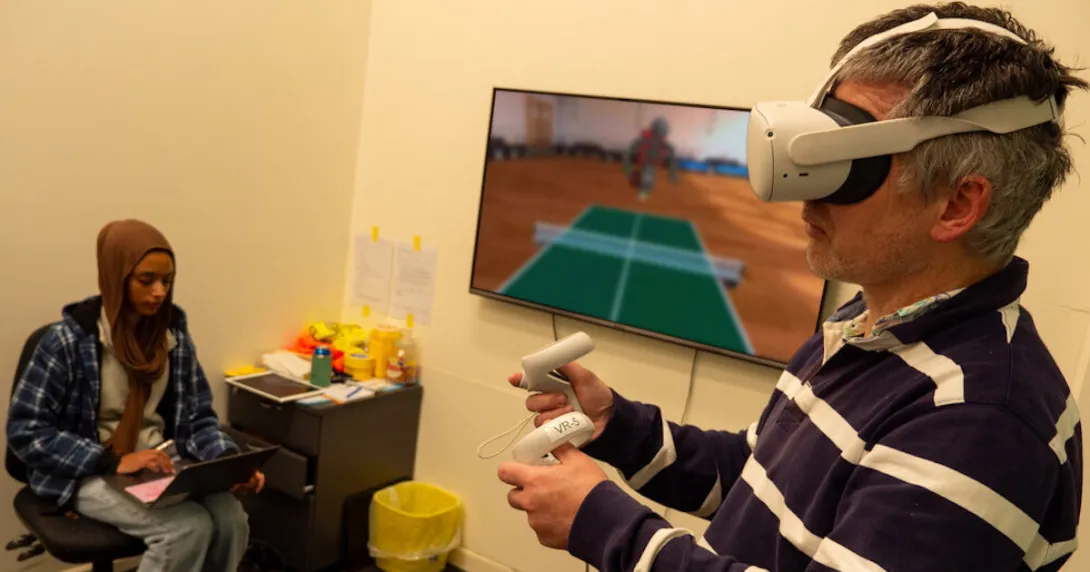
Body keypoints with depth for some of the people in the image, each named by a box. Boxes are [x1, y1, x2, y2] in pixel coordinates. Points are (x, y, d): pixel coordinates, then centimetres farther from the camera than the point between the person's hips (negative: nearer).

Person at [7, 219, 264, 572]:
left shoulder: (173, 333, 1)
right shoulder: (69, 339, -12)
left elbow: (198, 417, 4)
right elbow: (25, 431, -11)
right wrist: (114, 460, -21)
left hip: (161, 467, 4)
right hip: (89, 475, -4)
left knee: (230, 517, -24)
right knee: (190, 527, -28)